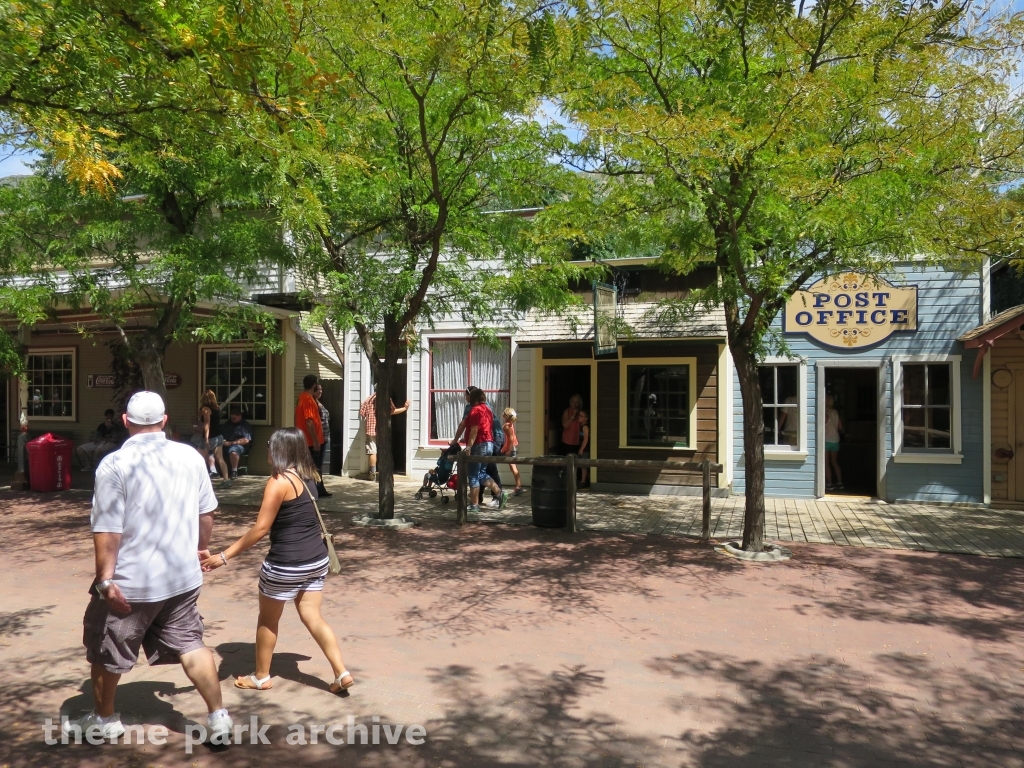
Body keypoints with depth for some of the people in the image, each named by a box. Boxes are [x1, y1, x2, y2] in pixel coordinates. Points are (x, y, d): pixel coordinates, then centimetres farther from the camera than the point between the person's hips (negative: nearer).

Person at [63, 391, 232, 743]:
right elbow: (206, 512, 8)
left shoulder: (115, 464, -15)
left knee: (105, 650, 18)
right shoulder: (191, 457, -1)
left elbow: (108, 530, -19)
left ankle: (105, 719, 37)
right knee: (190, 645, 13)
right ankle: (218, 717, 13)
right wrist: (201, 547, 23)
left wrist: (105, 578, -13)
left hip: (130, 582, -4)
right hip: (182, 576, 4)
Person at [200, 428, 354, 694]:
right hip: (316, 560, 7)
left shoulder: (279, 482, -17)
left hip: (286, 564, -7)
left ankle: (261, 677, 30)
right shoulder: (308, 477, 6)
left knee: (268, 620, 14)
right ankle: (341, 673, 7)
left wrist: (224, 556, -16)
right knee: (312, 616, 12)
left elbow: (261, 528, -19)